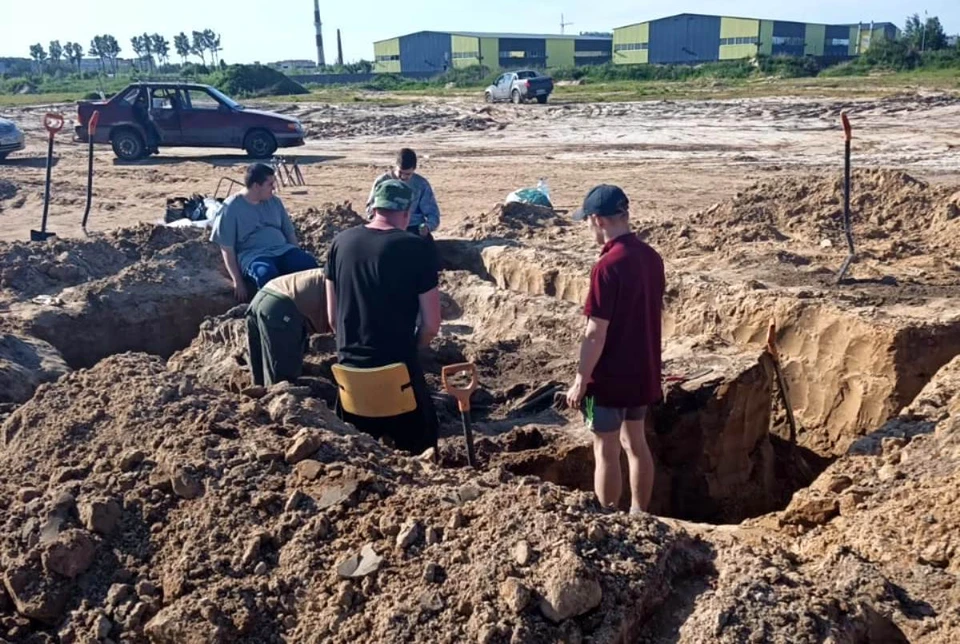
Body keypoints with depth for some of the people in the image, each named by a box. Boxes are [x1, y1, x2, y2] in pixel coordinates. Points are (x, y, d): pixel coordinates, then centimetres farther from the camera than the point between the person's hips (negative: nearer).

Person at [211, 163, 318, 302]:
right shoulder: (232, 208, -2)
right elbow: (227, 248, -4)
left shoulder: (275, 202, 14)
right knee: (267, 275, -40)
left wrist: (298, 258, 7)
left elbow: (289, 232, 19)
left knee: (310, 265, -27)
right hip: (253, 255, -4)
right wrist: (238, 281, -11)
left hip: (283, 250, 5)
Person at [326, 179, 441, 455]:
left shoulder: (341, 243, 1)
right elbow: (431, 325, -9)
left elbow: (332, 316, 8)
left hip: (349, 366, 4)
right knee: (417, 447, 10)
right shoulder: (417, 248, -12)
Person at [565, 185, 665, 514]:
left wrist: (580, 381, -13)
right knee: (635, 444, 20)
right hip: (643, 372, 8)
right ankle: (639, 516, 31)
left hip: (610, 377, -8)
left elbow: (596, 333, -22)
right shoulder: (652, 258, 2)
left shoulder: (607, 267, -22)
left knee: (606, 453, 6)